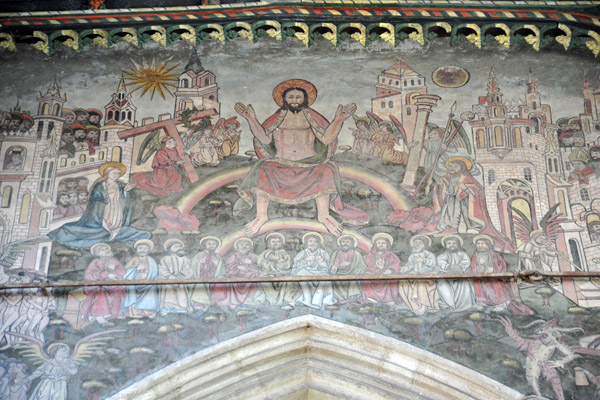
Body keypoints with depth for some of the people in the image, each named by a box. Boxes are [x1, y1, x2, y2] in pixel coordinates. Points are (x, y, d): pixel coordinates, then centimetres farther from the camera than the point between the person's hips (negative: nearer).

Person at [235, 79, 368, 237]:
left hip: (308, 163, 0)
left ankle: (323, 215, -24)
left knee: (325, 171, -29)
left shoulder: (310, 116, 11)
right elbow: (264, 138, -1)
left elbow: (326, 138, -1)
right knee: (263, 171, -29)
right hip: (281, 164, 0)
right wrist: (251, 119, -9)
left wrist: (339, 119, -12)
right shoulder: (278, 117, 11)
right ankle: (261, 216, -23)